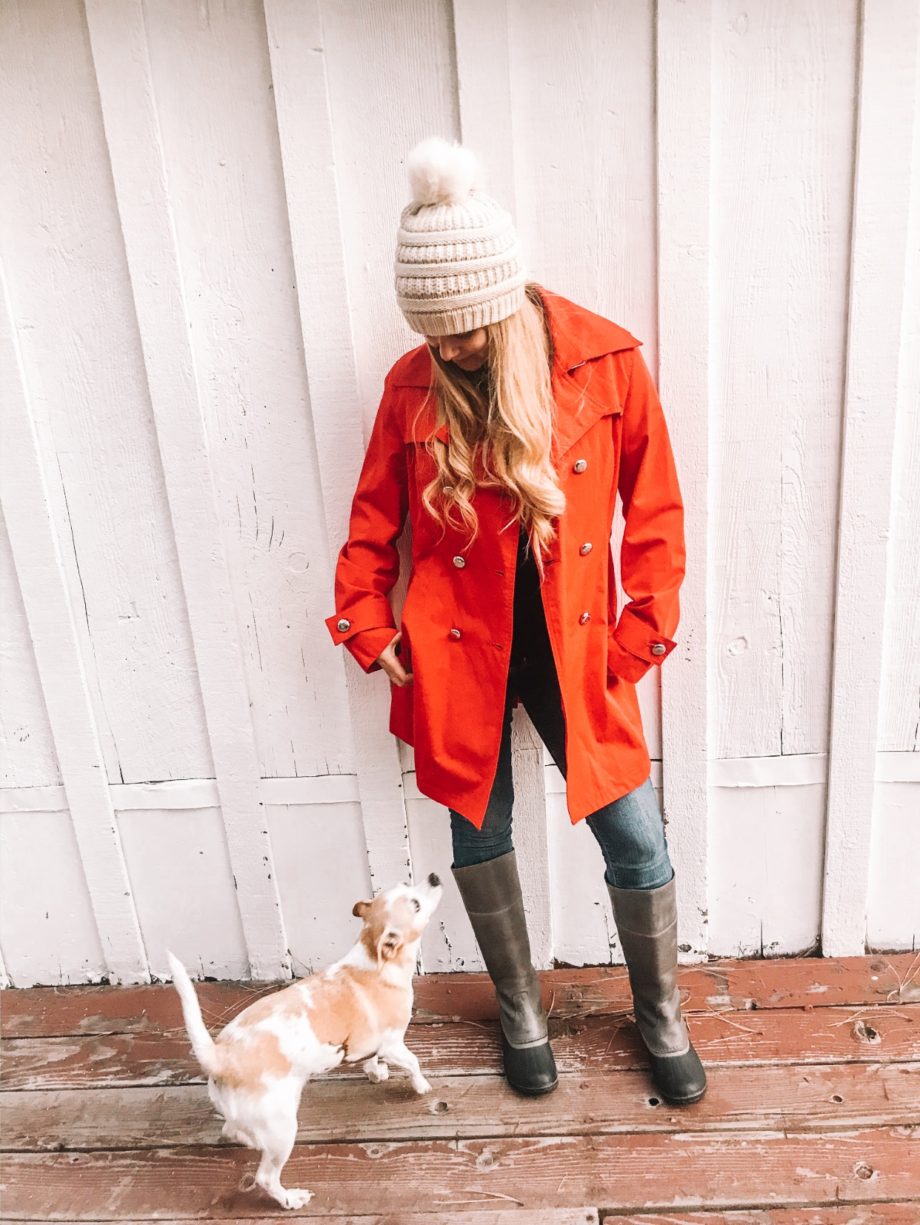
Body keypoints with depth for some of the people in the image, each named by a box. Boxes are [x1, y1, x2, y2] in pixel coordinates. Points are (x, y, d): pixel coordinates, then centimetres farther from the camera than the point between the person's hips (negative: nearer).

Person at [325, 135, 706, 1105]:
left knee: (634, 837, 7)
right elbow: (373, 521, 4)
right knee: (478, 835, 14)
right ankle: (520, 1012, 42)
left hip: (573, 647, 0)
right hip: (458, 651, 1)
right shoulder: (412, 387, -5)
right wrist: (369, 628, -2)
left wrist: (643, 630, -3)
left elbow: (654, 507, -1)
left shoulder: (606, 362, -7)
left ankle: (661, 1015, 37)